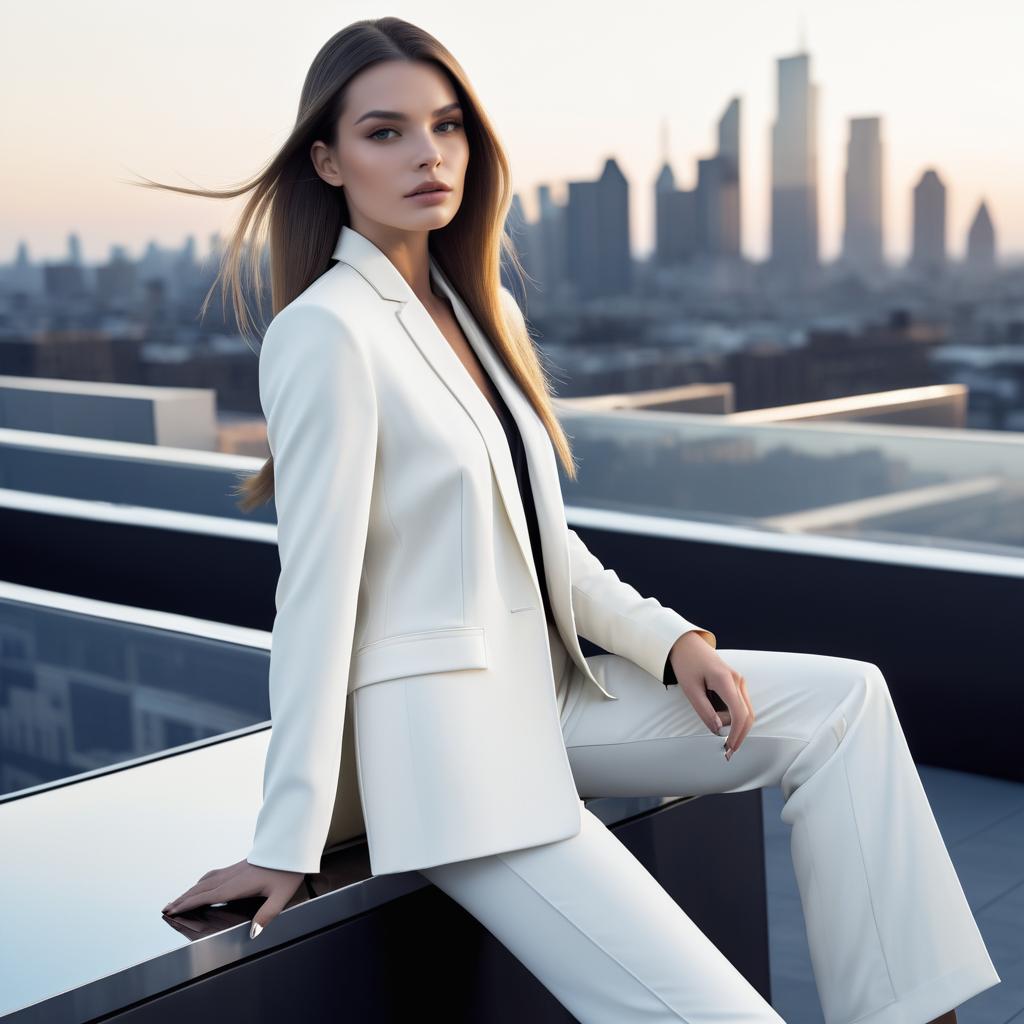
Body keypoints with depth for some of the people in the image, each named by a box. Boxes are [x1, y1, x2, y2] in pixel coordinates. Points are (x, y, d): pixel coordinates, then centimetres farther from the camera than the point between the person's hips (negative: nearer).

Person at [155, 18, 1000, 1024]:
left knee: (840, 700, 0)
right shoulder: (326, 334, -15)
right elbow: (315, 592, -18)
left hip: (545, 694, 9)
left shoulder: (484, 311, 10)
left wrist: (671, 639, 1)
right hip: (440, 737, -8)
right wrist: (286, 844, -16)